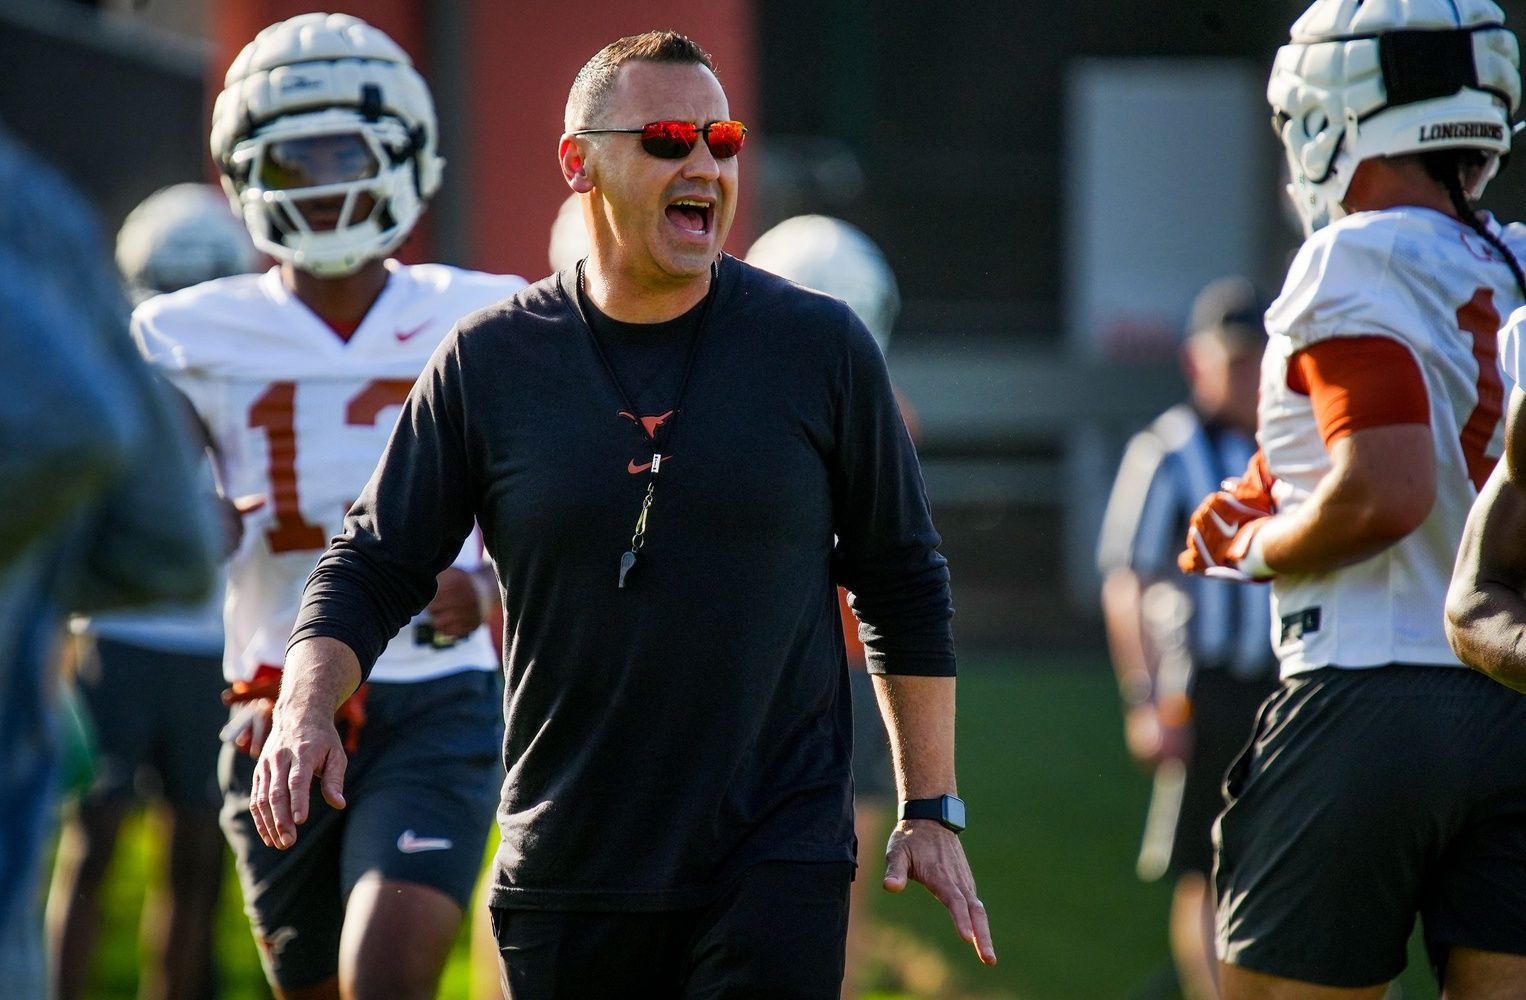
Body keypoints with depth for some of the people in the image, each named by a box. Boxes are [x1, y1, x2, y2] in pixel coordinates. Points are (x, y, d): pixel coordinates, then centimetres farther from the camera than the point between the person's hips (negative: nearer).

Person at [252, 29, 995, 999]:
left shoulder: (820, 346, 2)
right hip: (566, 873, 1)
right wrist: (307, 710, -12)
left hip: (780, 861, -1)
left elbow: (903, 583, 9)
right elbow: (373, 567, 7)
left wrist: (931, 811, 7)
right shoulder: (489, 361, 2)